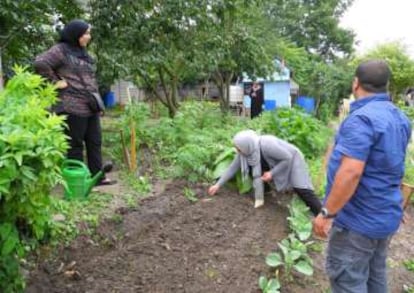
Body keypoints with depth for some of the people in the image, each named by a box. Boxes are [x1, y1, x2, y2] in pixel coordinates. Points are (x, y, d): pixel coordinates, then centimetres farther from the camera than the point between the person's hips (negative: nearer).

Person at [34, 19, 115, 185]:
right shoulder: (61, 50, -7)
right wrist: (55, 82, -12)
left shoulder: (82, 52, 19)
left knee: (95, 142, 9)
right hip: (73, 106, -8)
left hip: (90, 106, 8)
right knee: (75, 144, 0)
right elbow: (40, 63, -18)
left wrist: (96, 101, 19)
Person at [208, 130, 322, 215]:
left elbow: (288, 157, -28)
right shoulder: (245, 150, -19)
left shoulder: (266, 145, -39)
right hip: (275, 163, 6)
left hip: (292, 159, -6)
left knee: (302, 190, -17)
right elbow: (232, 168, -9)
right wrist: (218, 185, -9)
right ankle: (259, 198, -2)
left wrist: (272, 173, -27)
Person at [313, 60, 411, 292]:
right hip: (386, 215, 9)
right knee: (375, 274, 22)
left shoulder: (361, 119, -24)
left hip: (359, 220, -9)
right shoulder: (400, 118, 5)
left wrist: (327, 213, -23)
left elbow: (351, 172, -30)